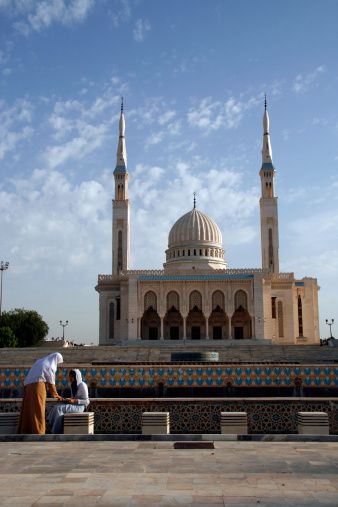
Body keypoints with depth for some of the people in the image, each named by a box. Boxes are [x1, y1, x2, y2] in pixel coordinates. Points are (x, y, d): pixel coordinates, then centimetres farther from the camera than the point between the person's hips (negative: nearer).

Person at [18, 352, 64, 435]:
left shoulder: (39, 361, 20)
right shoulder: (51, 367, -3)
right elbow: (51, 383, 1)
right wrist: (56, 395, 15)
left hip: (29, 386, 8)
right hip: (38, 386, -8)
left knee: (28, 411, 9)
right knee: (38, 412, -5)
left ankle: (24, 432, 9)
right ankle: (38, 433, -8)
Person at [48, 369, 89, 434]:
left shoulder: (82, 385, -9)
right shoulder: (73, 385, 15)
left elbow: (86, 401, -10)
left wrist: (74, 401, -20)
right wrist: (65, 399, -1)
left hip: (80, 406, -8)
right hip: (73, 405, 8)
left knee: (59, 409, -25)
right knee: (56, 407, -17)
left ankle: (57, 432, -20)